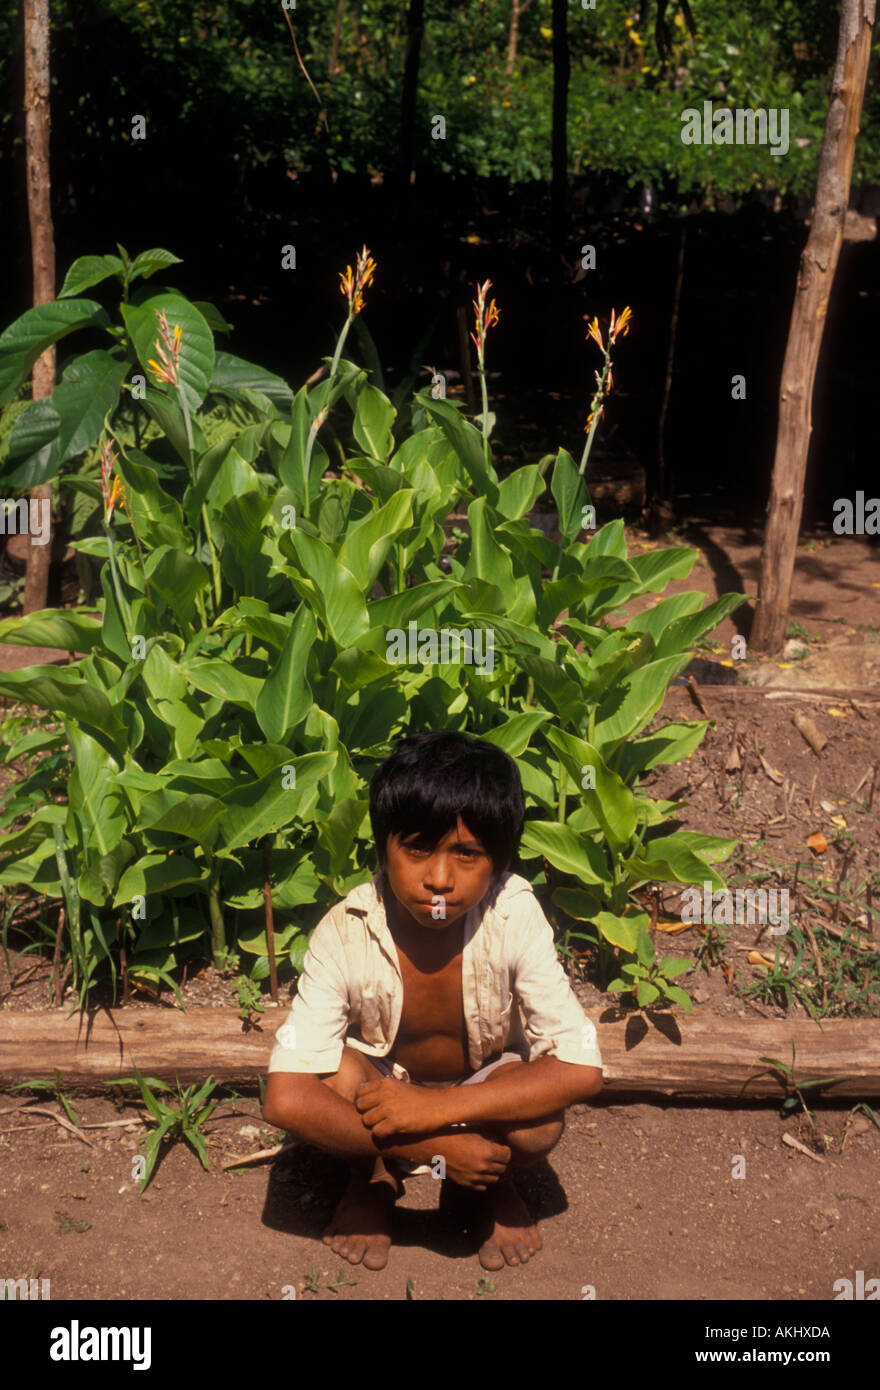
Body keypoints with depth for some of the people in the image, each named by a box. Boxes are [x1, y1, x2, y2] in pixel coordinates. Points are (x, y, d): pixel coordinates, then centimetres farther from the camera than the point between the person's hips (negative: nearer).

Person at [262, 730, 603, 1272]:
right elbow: (284, 1097, -35)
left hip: (484, 1090, 0)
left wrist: (436, 1106, -39)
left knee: (541, 1124, -34)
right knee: (310, 1086, -33)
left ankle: (491, 1185, 4)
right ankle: (372, 1175, 2)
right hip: (380, 1085, 0)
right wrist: (433, 1149, -40)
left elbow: (582, 1068, -32)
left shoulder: (514, 914, -29)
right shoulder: (344, 933, -29)